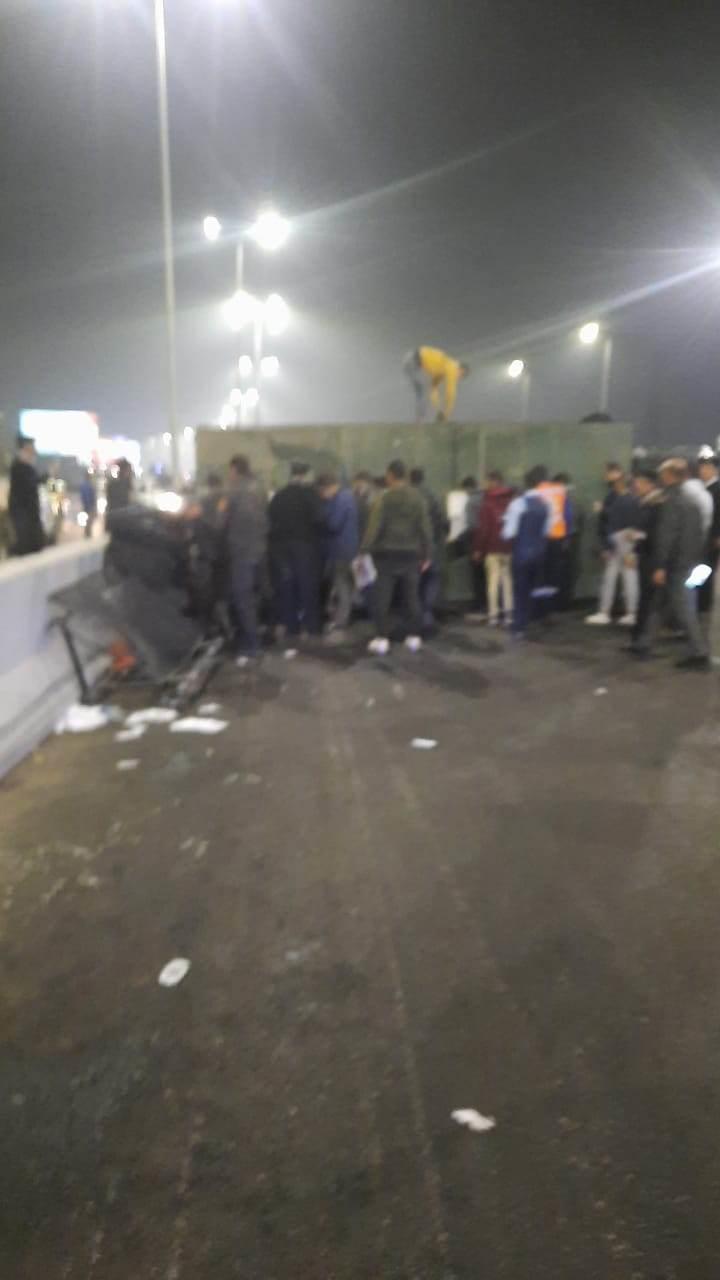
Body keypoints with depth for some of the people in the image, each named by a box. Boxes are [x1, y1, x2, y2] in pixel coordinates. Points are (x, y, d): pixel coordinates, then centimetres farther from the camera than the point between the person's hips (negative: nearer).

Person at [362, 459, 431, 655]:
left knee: (382, 598, 2)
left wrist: (366, 550, -9)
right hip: (411, 553, 3)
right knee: (411, 597, 11)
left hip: (387, 553, -3)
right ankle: (413, 637, 14)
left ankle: (382, 638, -2)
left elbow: (374, 528, -13)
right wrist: (427, 554, 10)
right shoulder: (418, 498, 3)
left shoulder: (384, 498, -8)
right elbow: (425, 528, 3)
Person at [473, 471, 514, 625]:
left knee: (493, 580, 1)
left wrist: (478, 548, -6)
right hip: (510, 548, 3)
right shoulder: (512, 501, 3)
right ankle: (509, 614, 10)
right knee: (508, 580, 10)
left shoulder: (488, 503, -9)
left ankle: (493, 615, 0)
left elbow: (483, 528, -12)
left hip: (493, 548, -3)